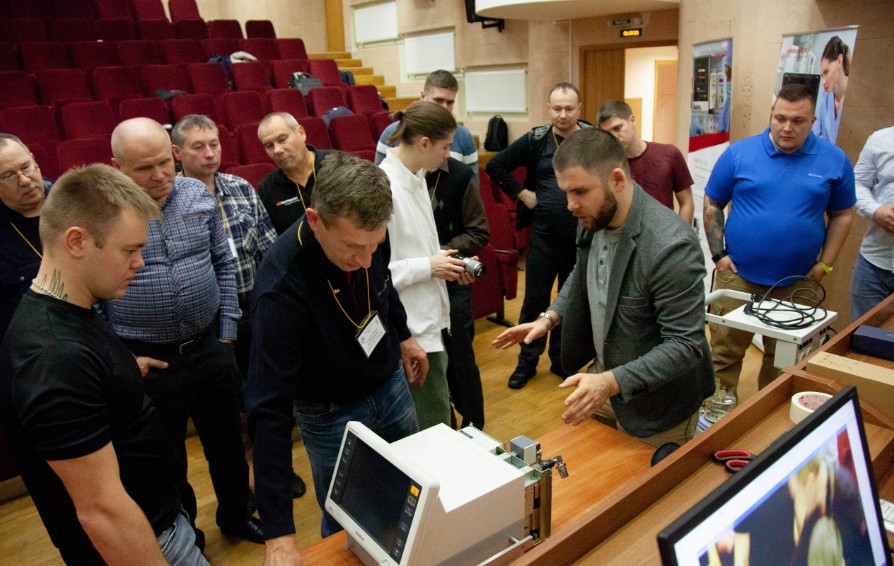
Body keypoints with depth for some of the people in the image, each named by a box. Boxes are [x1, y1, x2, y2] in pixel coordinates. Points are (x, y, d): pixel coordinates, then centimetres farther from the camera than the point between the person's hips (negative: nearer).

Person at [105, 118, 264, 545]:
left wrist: (226, 332, 4)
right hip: (147, 362, -3)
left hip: (211, 347, 3)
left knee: (227, 443, 20)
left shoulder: (198, 195, -1)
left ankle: (236, 515, 45)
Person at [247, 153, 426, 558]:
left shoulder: (364, 231, -20)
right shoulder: (282, 285, -36)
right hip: (331, 415, -5)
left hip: (391, 384, 5)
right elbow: (270, 410, -35)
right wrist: (279, 535, -35)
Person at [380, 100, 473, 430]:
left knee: (434, 421, 22)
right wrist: (428, 267, -17)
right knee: (435, 427, 3)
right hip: (411, 330, -9)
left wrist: (440, 260, 3)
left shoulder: (416, 177, 7)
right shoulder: (383, 189, -22)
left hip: (429, 318, 9)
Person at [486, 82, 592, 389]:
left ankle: (562, 358, 31)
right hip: (543, 234, -1)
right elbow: (495, 166, 1)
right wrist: (522, 194, -5)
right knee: (535, 299, 8)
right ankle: (527, 361, 23)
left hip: (583, 236, 1)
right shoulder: (535, 139, -3)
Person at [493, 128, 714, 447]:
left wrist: (611, 382, -36)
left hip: (655, 406, -7)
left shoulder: (671, 246, -30)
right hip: (601, 376, 7)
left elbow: (685, 344, -27)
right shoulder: (593, 218, -6)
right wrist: (550, 317, -1)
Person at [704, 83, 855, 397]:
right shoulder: (739, 152, -3)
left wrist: (825, 263, 1)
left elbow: (842, 214, 9)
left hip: (798, 282, 2)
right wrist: (718, 254, -4)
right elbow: (712, 204, 2)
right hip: (738, 276, -1)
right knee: (725, 352, 6)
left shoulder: (834, 160, 0)